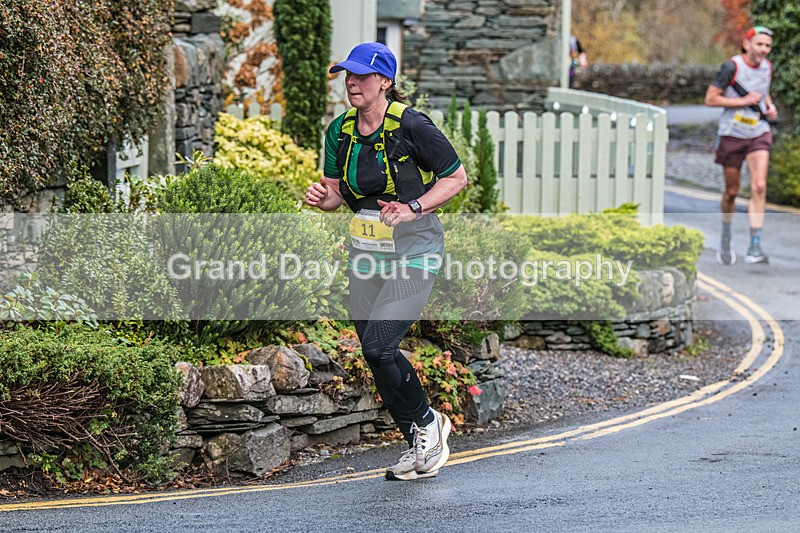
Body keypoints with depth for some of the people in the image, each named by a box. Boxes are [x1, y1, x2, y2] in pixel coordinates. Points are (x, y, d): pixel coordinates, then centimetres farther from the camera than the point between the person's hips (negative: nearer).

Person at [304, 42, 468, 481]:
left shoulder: (411, 126, -14)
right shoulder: (341, 130, 4)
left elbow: (458, 176, -6)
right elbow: (336, 193, 14)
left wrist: (413, 208, -18)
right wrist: (322, 197, -10)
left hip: (414, 251, -7)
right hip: (366, 252, 7)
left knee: (378, 346, -18)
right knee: (376, 356, 6)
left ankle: (427, 423, 7)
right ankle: (420, 444, 23)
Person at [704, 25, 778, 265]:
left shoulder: (767, 67, 5)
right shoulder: (732, 67, -13)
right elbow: (710, 99, -13)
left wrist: (770, 106, 4)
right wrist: (744, 101, -18)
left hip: (759, 134, 3)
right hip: (732, 135, -3)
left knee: (759, 187, -14)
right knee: (732, 191, 8)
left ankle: (754, 248, -15)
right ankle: (726, 235, 35)